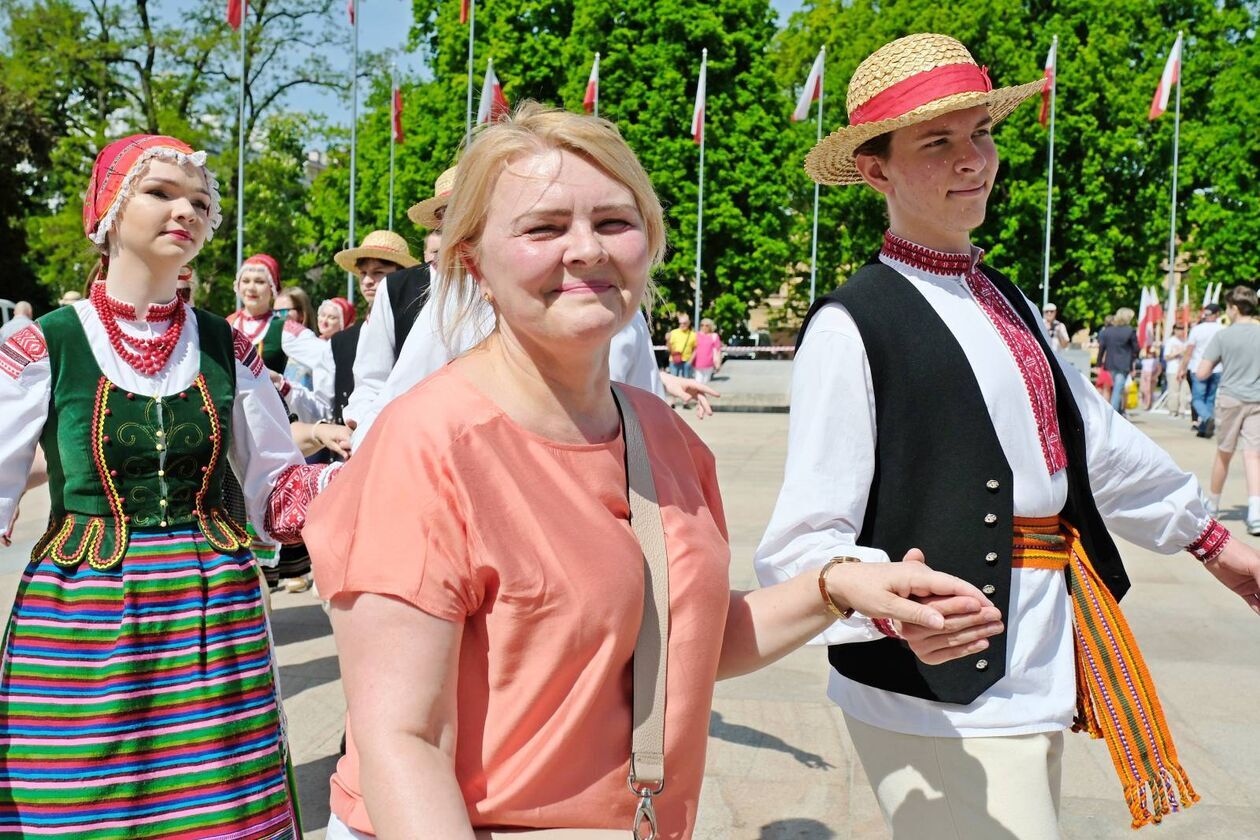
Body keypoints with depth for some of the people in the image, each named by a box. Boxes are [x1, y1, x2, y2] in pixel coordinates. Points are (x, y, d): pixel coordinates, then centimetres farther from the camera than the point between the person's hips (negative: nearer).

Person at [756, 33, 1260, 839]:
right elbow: (804, 543, -19)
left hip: (1038, 681, 8)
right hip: (942, 697, -8)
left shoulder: (1008, 305, 11)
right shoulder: (853, 326, -16)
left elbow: (1095, 440, 22)